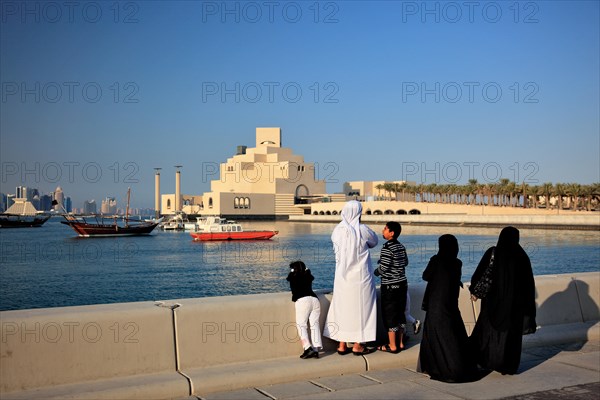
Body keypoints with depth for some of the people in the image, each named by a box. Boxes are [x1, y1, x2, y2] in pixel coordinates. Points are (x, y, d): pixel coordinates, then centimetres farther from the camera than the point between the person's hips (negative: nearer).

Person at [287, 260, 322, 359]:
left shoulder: (293, 277, 19)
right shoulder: (308, 277, 24)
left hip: (302, 301, -4)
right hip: (315, 299, 4)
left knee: (301, 325, -4)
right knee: (314, 324, 0)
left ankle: (308, 348, -22)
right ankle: (316, 348, -15)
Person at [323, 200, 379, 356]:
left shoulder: (337, 230, -2)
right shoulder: (362, 230, -12)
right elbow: (374, 242, 7)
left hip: (342, 276, 4)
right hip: (360, 277, -4)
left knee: (342, 307, 11)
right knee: (360, 307, 6)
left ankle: (342, 345, 16)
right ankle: (358, 345, 11)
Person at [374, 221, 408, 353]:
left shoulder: (387, 247, -17)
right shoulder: (401, 246, 6)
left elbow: (384, 267, -19)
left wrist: (376, 272, 0)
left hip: (390, 286, -8)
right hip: (402, 283, 8)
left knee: (390, 315, 0)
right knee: (400, 313, 14)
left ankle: (392, 346, 5)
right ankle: (400, 343, 21)